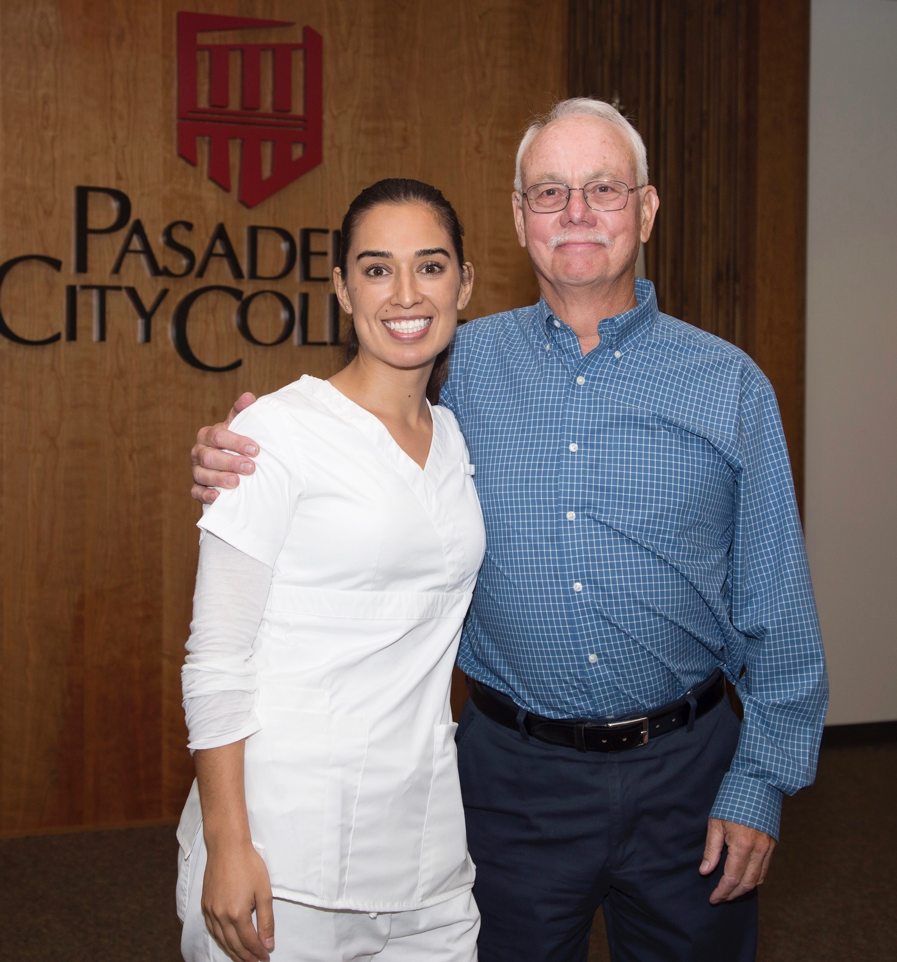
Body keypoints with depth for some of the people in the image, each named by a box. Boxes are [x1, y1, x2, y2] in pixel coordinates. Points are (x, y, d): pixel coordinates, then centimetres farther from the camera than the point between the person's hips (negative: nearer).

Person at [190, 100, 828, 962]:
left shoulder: (729, 384, -2)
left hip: (684, 770, 0)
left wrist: (762, 784, -3)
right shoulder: (466, 365, 0)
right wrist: (235, 466, -11)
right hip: (515, 771, 1)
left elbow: (774, 608, 1)